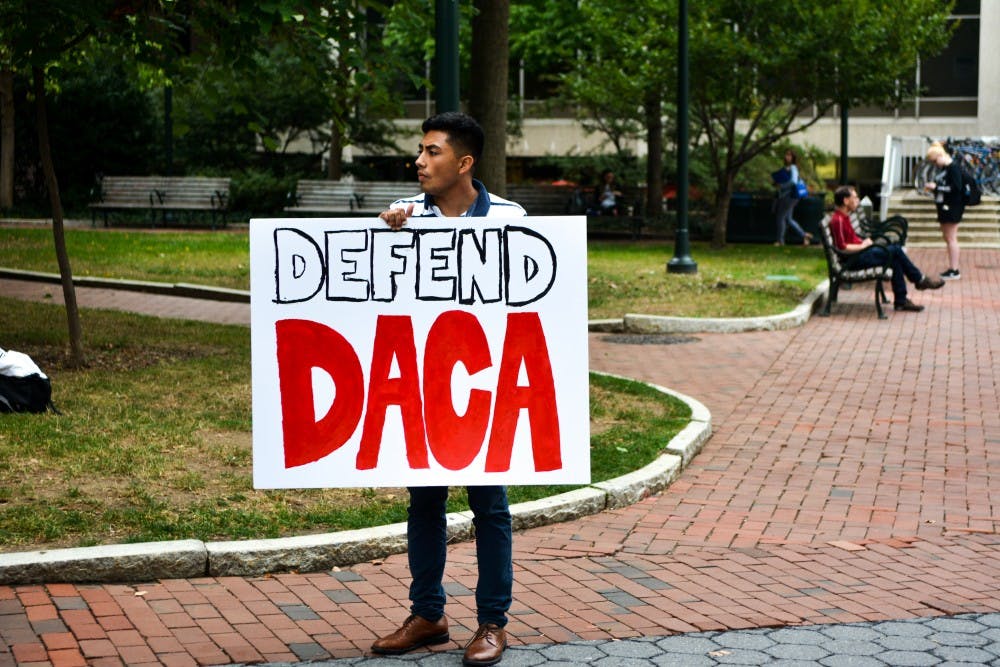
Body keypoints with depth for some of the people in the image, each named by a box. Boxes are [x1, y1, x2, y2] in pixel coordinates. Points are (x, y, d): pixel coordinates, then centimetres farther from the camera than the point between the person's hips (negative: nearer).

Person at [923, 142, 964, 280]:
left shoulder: (953, 167, -14)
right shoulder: (942, 168, 13)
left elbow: (956, 188, -21)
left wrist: (936, 187, -18)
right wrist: (932, 186, 1)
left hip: (952, 208, -9)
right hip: (944, 207, 9)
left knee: (951, 238, -7)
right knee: (947, 238, 12)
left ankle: (954, 270, -3)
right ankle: (951, 269, 17)